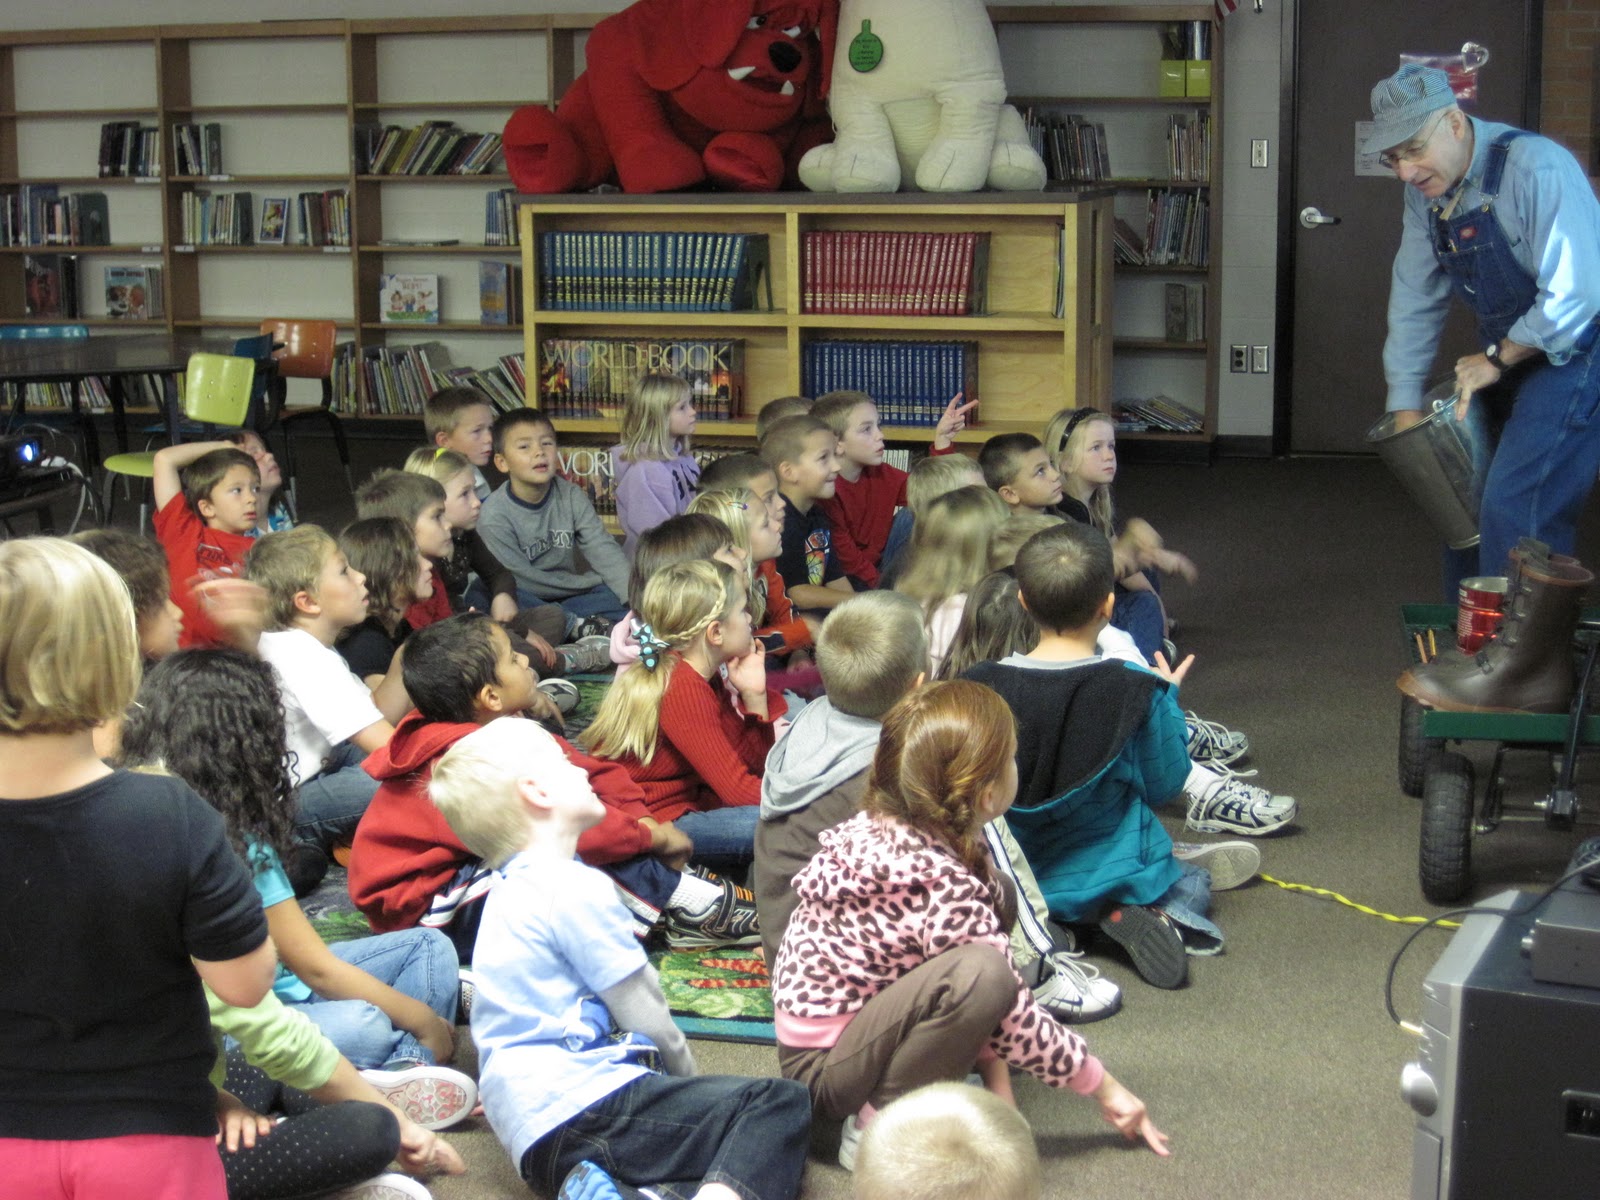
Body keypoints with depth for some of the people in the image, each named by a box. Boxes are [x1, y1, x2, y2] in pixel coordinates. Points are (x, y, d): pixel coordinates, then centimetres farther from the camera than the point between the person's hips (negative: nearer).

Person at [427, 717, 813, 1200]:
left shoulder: (511, 893, 21)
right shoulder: (573, 888, -10)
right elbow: (642, 1011, -5)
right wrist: (686, 1075, 13)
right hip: (579, 1106, -10)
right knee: (781, 1105, -11)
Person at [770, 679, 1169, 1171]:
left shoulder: (881, 828, -3)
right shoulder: (943, 889, -27)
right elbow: (1013, 1017, -18)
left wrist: (995, 1071, -2)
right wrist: (1102, 1084, -4)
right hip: (821, 1068, -9)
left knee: (998, 901, 6)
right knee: (981, 976, -31)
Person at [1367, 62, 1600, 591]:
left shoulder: (1535, 167, -24)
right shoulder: (1425, 192, 1)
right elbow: (1414, 301, 6)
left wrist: (1497, 359, -16)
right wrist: (1405, 410, 4)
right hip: (1506, 361, 8)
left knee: (1513, 510, -16)